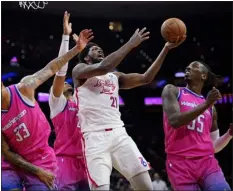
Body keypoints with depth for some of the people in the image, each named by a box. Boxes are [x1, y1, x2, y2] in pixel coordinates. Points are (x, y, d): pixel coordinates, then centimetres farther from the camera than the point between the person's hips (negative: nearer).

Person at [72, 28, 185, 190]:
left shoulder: (115, 77, 25)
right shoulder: (79, 70, 7)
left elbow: (146, 78, 18)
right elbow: (104, 67, -13)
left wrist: (166, 49, 12)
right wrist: (131, 44, -8)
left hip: (119, 134, 5)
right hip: (95, 137, -5)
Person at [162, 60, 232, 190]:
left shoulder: (211, 108, 20)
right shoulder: (172, 91, 10)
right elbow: (174, 121, -9)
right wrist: (205, 105, -11)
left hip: (207, 162, 3)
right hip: (180, 163, -3)